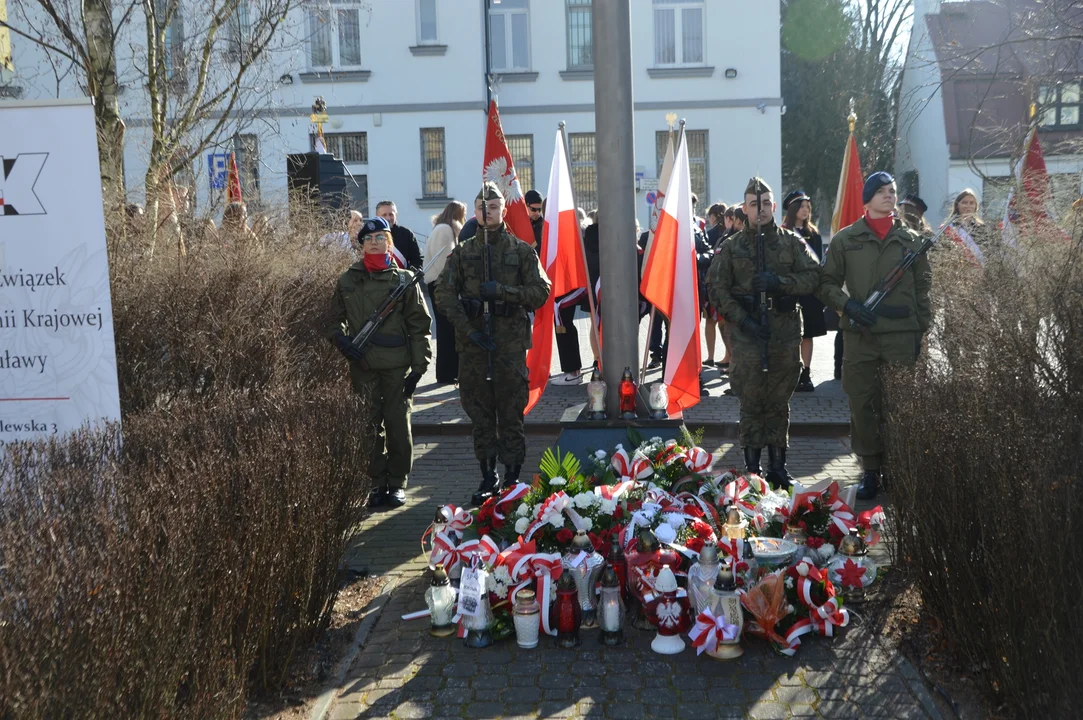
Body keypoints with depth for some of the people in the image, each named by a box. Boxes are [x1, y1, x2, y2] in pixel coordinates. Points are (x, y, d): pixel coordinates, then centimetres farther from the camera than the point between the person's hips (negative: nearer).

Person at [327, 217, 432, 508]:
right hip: (362, 364, 2)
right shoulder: (347, 281, 9)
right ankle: (377, 483, 16)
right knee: (370, 424, 6)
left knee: (398, 423, 0)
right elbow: (335, 320, 16)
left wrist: (419, 365, -3)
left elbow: (419, 325, 3)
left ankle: (397, 483, 13)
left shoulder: (404, 279, 3)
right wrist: (344, 343, -5)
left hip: (397, 363, -2)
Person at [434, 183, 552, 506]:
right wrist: (468, 330, -8)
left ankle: (513, 478, 11)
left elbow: (540, 292, -1)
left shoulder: (521, 250, 5)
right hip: (473, 342, 2)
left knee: (511, 413, 0)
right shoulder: (462, 253, 9)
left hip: (511, 342, -2)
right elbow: (444, 295, 3)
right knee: (480, 412, 6)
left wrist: (502, 290, -14)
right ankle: (488, 477, 17)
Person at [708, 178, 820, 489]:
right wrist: (743, 320, -10)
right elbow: (718, 289, 1)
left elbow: (813, 276, 1)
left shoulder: (792, 242, 8)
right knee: (751, 403, 1)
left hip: (786, 333, 1)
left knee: (779, 403, 8)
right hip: (748, 334, -1)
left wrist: (779, 281, -15)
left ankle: (778, 465, 18)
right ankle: (752, 468, 10)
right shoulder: (732, 247, 6)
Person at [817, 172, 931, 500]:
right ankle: (870, 470, 14)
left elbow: (923, 288, 13)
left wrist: (922, 330, 6)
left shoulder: (911, 240, 10)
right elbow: (827, 285, 8)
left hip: (902, 335, 1)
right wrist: (848, 305, -10)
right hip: (860, 335, 0)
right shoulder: (845, 239, 6)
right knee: (862, 405, 2)